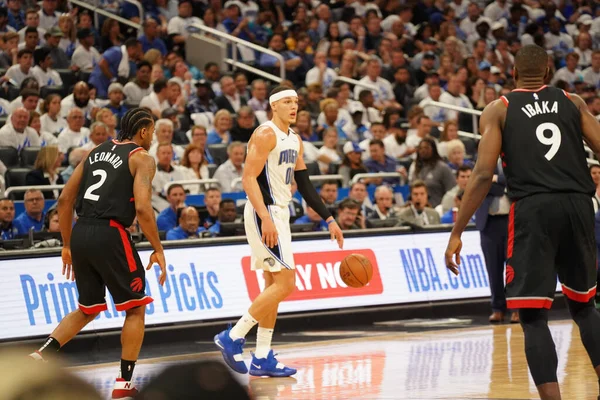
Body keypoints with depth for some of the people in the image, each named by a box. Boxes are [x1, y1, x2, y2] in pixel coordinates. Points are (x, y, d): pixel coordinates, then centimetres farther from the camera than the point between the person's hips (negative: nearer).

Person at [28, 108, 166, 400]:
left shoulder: (97, 152, 19)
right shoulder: (141, 158, 0)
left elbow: (65, 199, 16)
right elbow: (143, 208, -14)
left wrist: (68, 244, 22)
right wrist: (158, 250, -6)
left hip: (80, 233, 7)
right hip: (109, 234, -7)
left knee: (88, 309, 22)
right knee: (135, 308, 10)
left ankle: (40, 356, 5)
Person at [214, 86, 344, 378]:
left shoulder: (294, 139, 15)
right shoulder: (265, 134, -13)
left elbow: (305, 184, 19)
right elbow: (249, 178, -20)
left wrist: (329, 219, 14)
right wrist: (266, 219, -29)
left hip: (279, 214, 10)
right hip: (264, 213, -10)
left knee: (274, 285, 10)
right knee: (285, 283, -14)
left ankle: (262, 359, 14)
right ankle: (233, 337, -10)